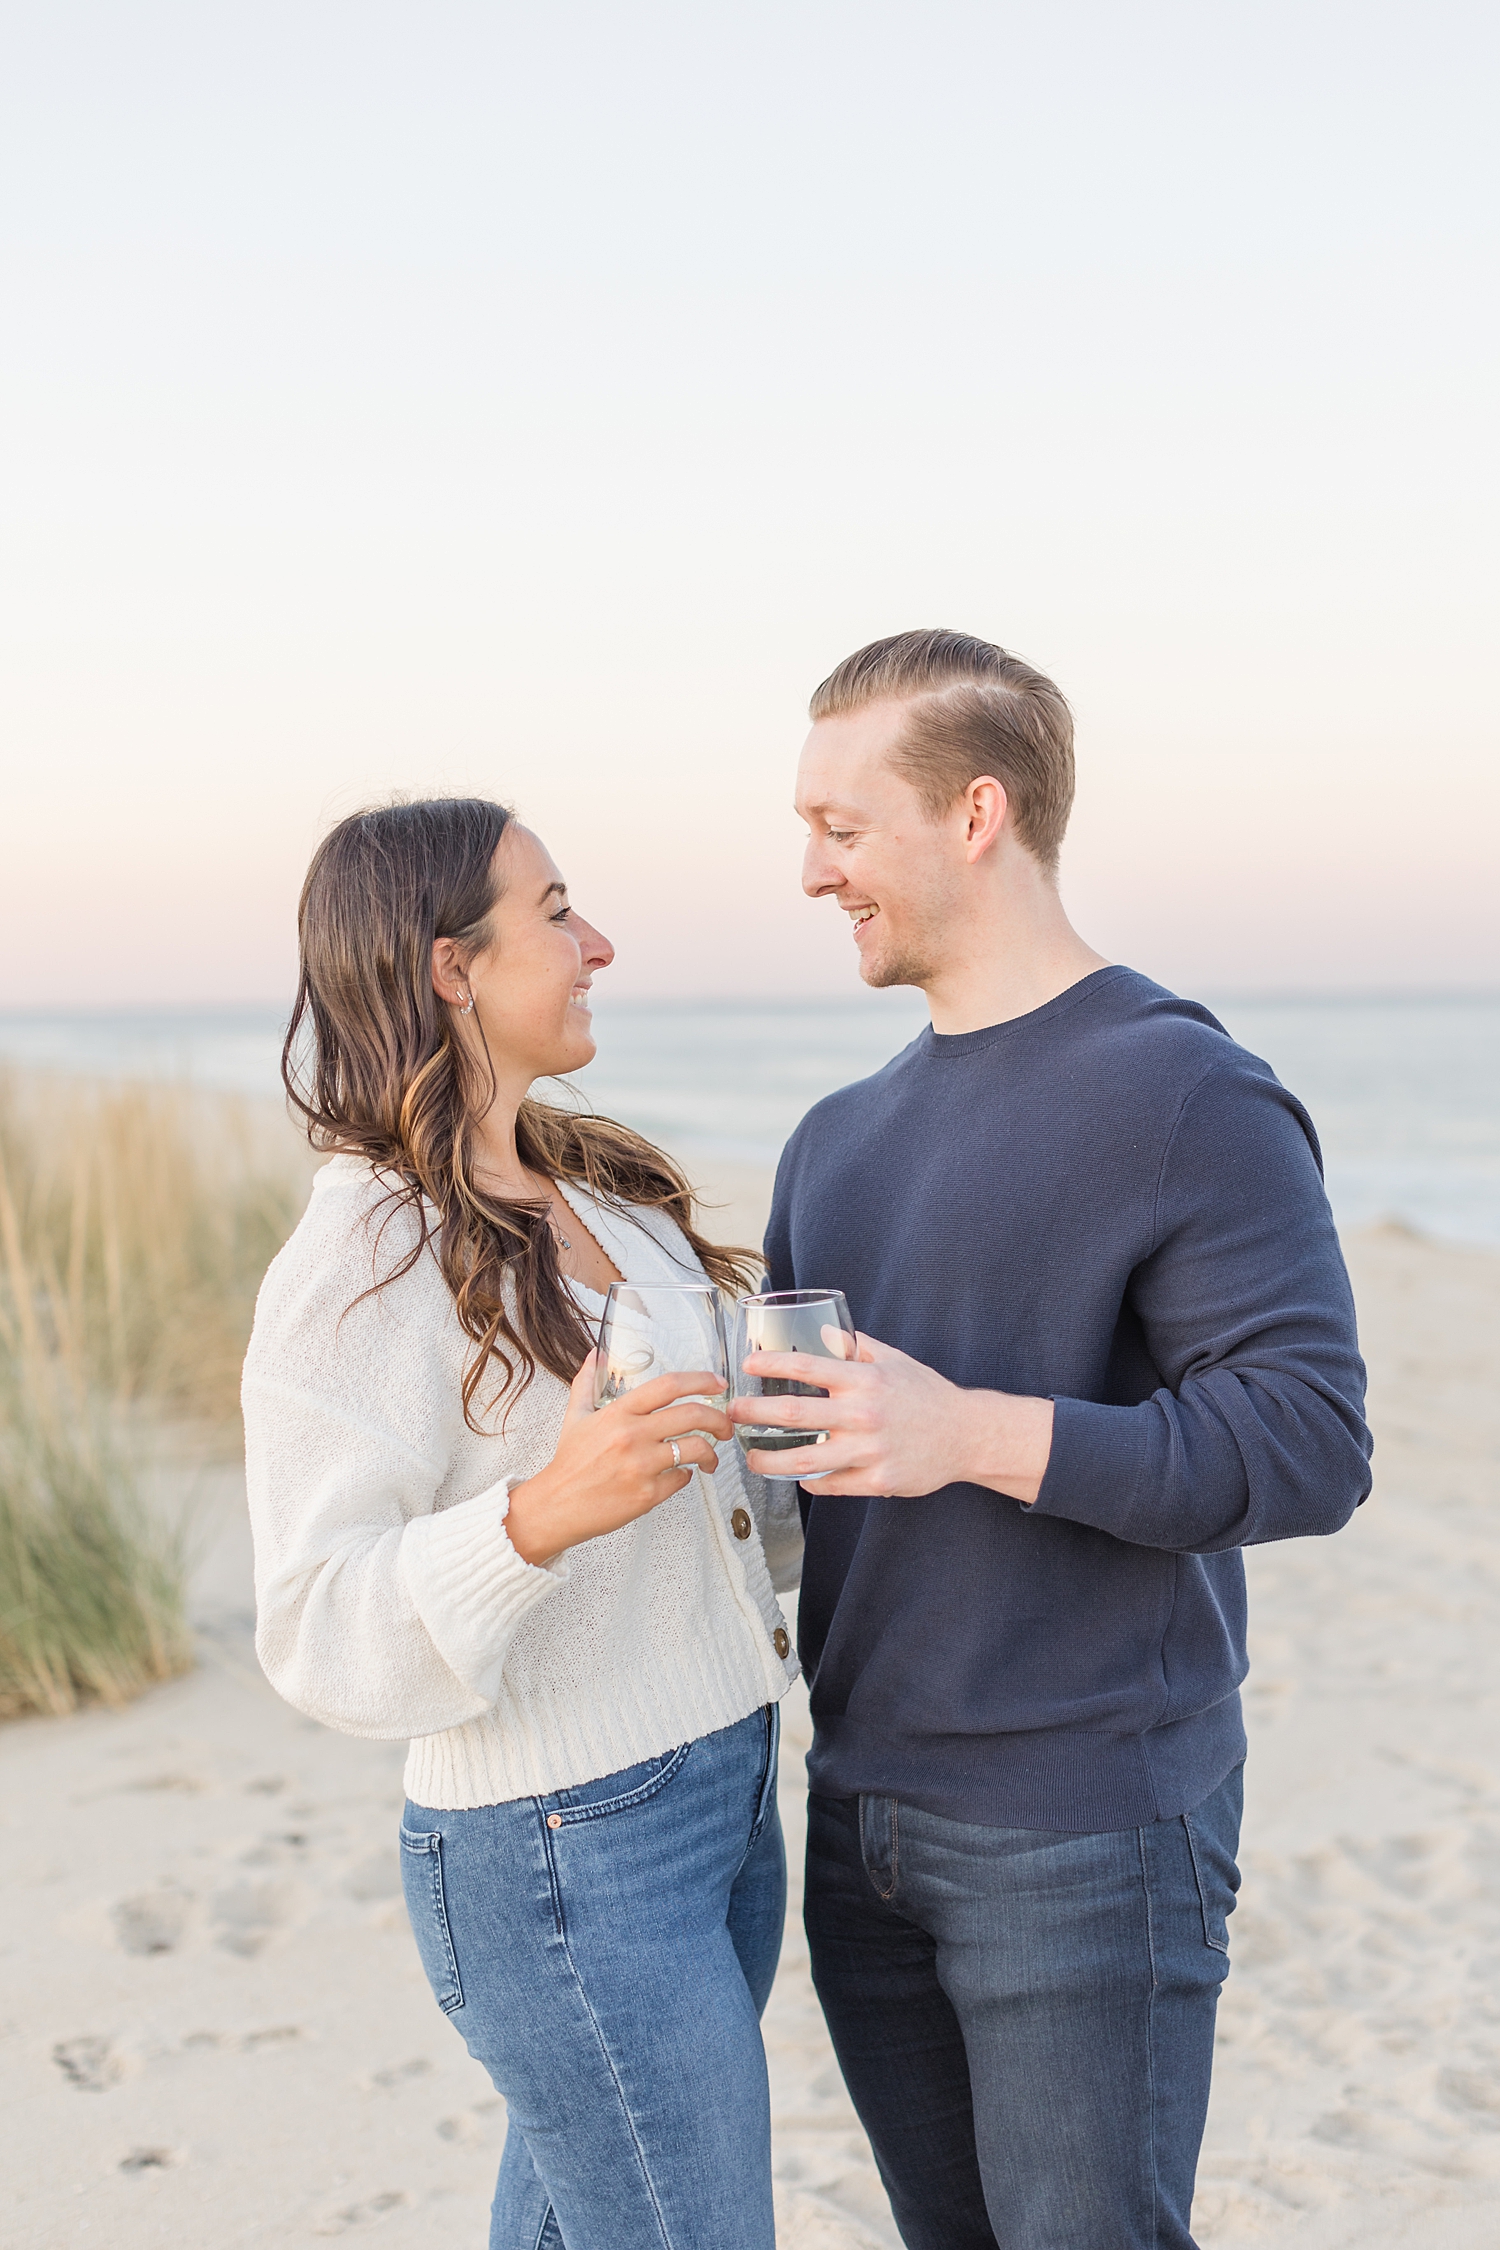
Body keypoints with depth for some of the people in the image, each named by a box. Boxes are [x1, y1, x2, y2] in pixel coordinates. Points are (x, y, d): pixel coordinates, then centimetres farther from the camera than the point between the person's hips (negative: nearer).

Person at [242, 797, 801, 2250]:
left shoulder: (588, 1189, 9)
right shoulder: (357, 1268, -18)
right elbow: (320, 1636, -21)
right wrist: (542, 1516, -35)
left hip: (726, 1797, 8)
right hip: (565, 1865, -8)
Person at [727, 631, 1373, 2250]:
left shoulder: (1190, 1098, -12)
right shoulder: (842, 1140, 12)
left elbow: (1308, 1444, -19)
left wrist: (974, 1435, -27)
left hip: (1083, 1837, -7)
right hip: (862, 1808, 7)